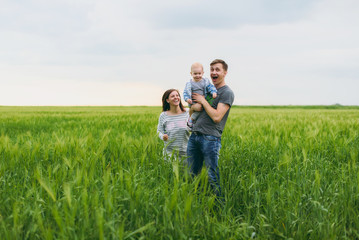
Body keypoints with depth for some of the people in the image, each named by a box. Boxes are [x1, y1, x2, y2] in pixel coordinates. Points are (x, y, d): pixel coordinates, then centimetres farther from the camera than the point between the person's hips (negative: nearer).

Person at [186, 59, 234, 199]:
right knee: (191, 174, 10)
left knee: (213, 177, -6)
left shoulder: (227, 93, -3)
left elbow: (216, 117, -14)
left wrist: (203, 100, -7)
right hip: (194, 135, 8)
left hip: (210, 138, -8)